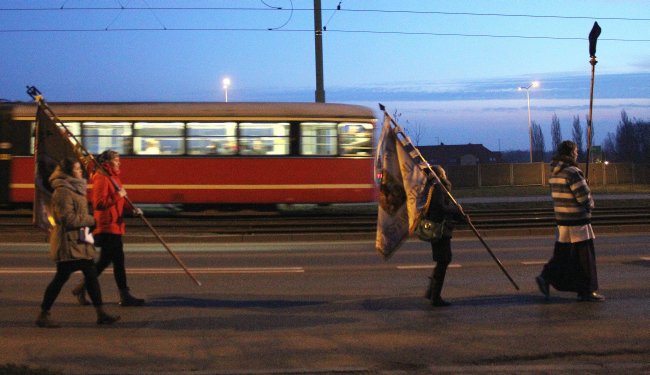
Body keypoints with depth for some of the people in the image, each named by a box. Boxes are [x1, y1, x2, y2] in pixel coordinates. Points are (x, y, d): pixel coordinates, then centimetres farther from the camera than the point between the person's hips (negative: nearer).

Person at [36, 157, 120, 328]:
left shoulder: (75, 187, 14)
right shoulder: (63, 191, -17)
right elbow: (68, 219, -21)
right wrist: (89, 220, -11)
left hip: (79, 241, 10)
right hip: (68, 242, -10)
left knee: (91, 275, 8)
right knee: (61, 278, -2)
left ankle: (101, 313, 12)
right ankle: (43, 315, 10)